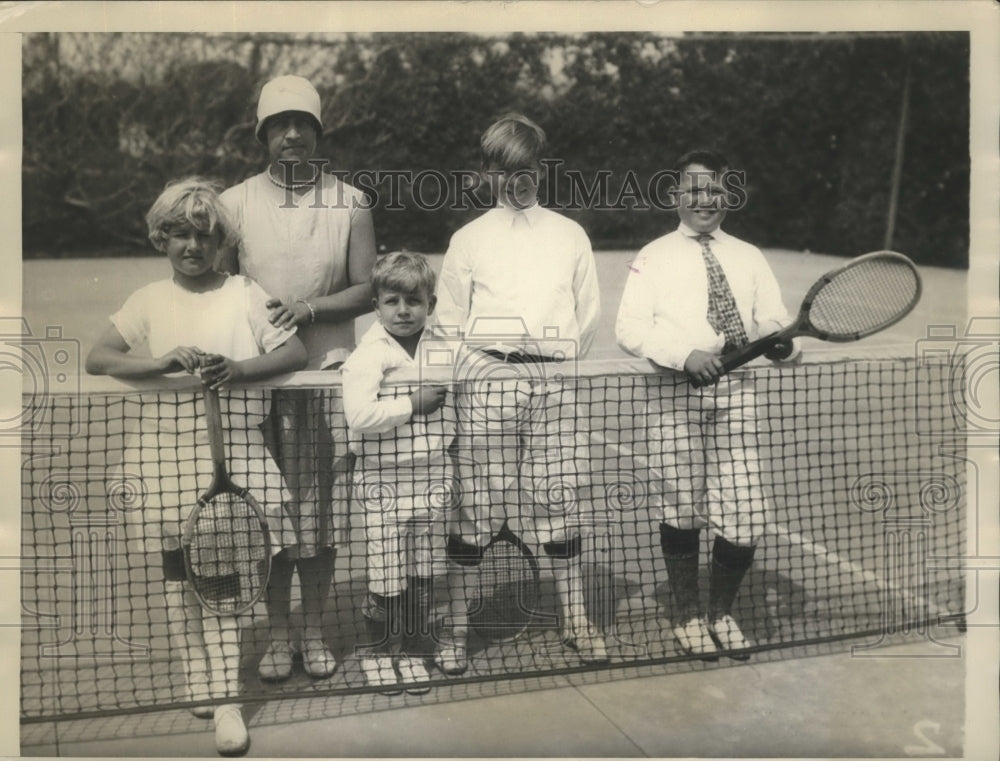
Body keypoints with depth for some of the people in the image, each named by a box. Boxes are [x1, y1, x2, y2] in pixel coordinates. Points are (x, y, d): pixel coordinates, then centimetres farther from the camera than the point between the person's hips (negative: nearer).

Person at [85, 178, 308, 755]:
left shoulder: (245, 294, 5)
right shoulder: (151, 300, 9)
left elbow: (296, 353, -3)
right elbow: (97, 358, 2)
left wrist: (239, 369, -20)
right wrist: (164, 361, -15)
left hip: (233, 447, -2)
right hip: (168, 448, 2)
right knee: (179, 574, 7)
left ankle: (226, 698, -1)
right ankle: (199, 684, 21)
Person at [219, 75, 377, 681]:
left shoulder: (349, 203, 7)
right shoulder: (237, 203, 8)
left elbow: (366, 290, 4)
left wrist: (308, 307, -12)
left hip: (329, 374, 0)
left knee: (322, 509, 3)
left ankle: (315, 631, 18)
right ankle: (279, 634, 16)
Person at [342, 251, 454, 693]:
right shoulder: (369, 355, -11)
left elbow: (450, 408, 21)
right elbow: (358, 415, -27)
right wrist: (412, 404, -20)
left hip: (432, 477, 5)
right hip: (385, 481, -4)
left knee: (424, 575, 12)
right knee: (387, 579, 3)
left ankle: (413, 650, 29)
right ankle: (378, 651, 26)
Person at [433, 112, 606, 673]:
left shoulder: (570, 234, 13)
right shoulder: (470, 238, 9)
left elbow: (589, 313, 13)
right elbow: (449, 318, 10)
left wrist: (561, 362, 5)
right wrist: (475, 367, 1)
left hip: (553, 380, 1)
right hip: (487, 379, -1)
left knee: (560, 499, 4)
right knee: (475, 501, 0)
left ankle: (575, 618, 17)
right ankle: (457, 626, 10)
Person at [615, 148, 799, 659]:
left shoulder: (750, 259, 16)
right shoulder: (654, 258, 6)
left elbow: (772, 322, 10)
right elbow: (629, 329, -5)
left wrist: (780, 341, -14)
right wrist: (686, 354, -20)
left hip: (734, 392, 2)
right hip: (675, 393, -2)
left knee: (745, 517, -1)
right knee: (680, 511, 5)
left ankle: (721, 612, 25)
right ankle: (688, 616, 27)